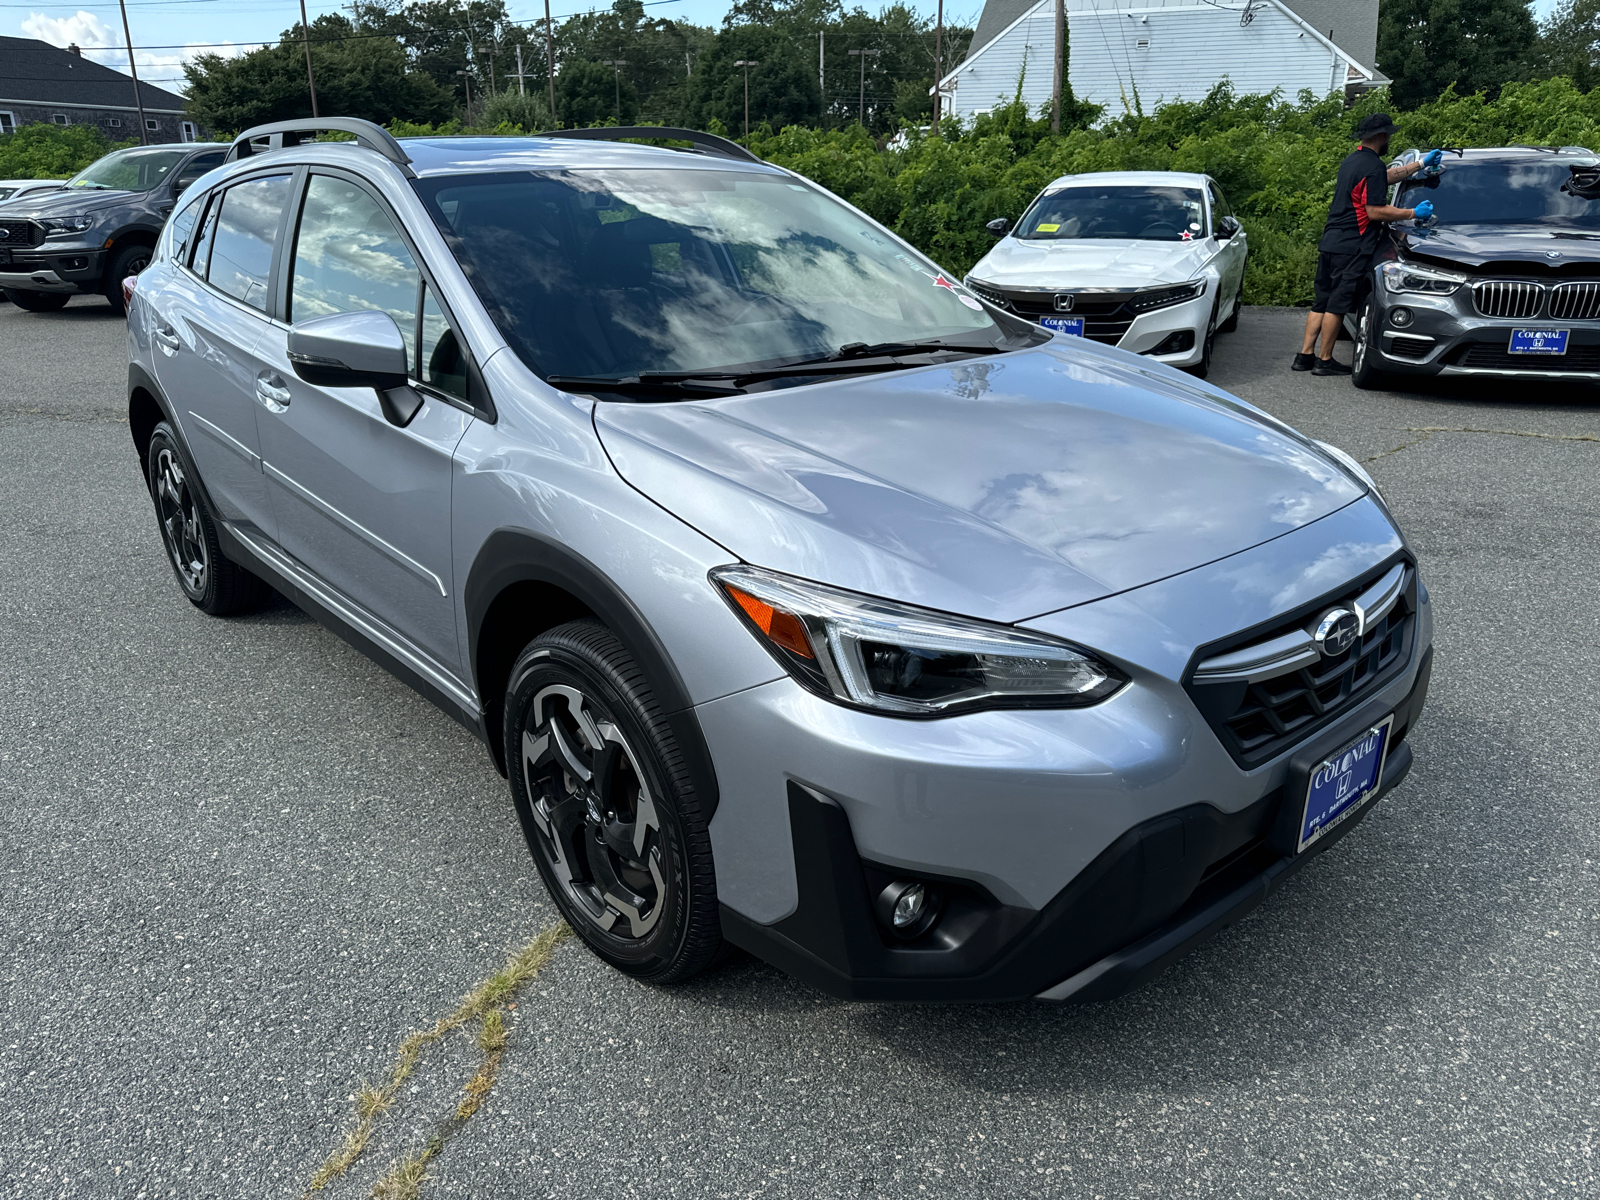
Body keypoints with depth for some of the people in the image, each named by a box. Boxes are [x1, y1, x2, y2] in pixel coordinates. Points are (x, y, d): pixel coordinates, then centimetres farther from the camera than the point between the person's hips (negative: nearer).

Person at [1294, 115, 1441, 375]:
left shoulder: (1352, 161, 18)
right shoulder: (1372, 167, -12)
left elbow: (1388, 176, 34)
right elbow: (1375, 212, -15)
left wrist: (1422, 163, 39)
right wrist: (1414, 213, -7)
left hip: (1330, 243, 9)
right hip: (1351, 248, -9)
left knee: (1322, 303, 12)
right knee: (1337, 305, -4)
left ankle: (1305, 355, 13)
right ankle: (1325, 361, 1)